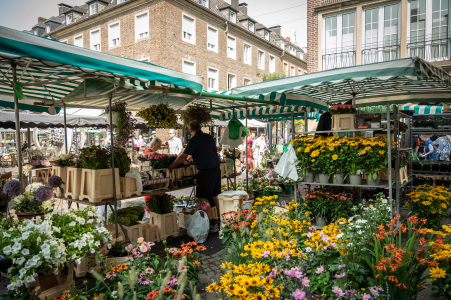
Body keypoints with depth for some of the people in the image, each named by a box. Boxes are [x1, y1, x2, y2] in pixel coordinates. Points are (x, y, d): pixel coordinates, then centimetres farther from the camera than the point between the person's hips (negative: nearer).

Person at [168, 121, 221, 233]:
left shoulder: (194, 140, -10)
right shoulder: (209, 137, 11)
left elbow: (182, 157, -11)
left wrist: (169, 168, -4)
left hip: (205, 171, -8)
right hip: (216, 169, 8)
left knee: (203, 198, -1)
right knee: (214, 196, 18)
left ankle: (213, 224, -3)